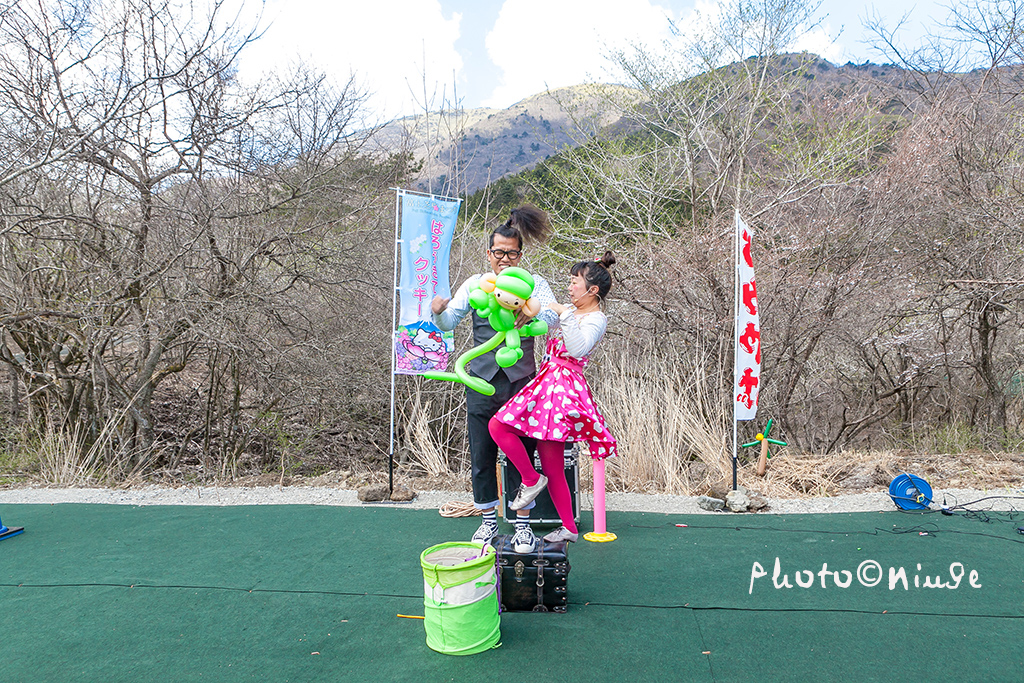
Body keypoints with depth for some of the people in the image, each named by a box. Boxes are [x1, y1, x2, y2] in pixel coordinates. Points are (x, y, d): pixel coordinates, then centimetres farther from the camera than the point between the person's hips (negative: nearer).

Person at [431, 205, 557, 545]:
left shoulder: (534, 284, 1)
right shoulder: (475, 285, 7)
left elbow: (552, 316, -17)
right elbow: (448, 323, 1)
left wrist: (530, 314, -39)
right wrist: (438, 310, -23)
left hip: (521, 380, -2)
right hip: (483, 380, 2)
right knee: (481, 455, 8)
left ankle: (522, 524, 22)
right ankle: (488, 521, 27)